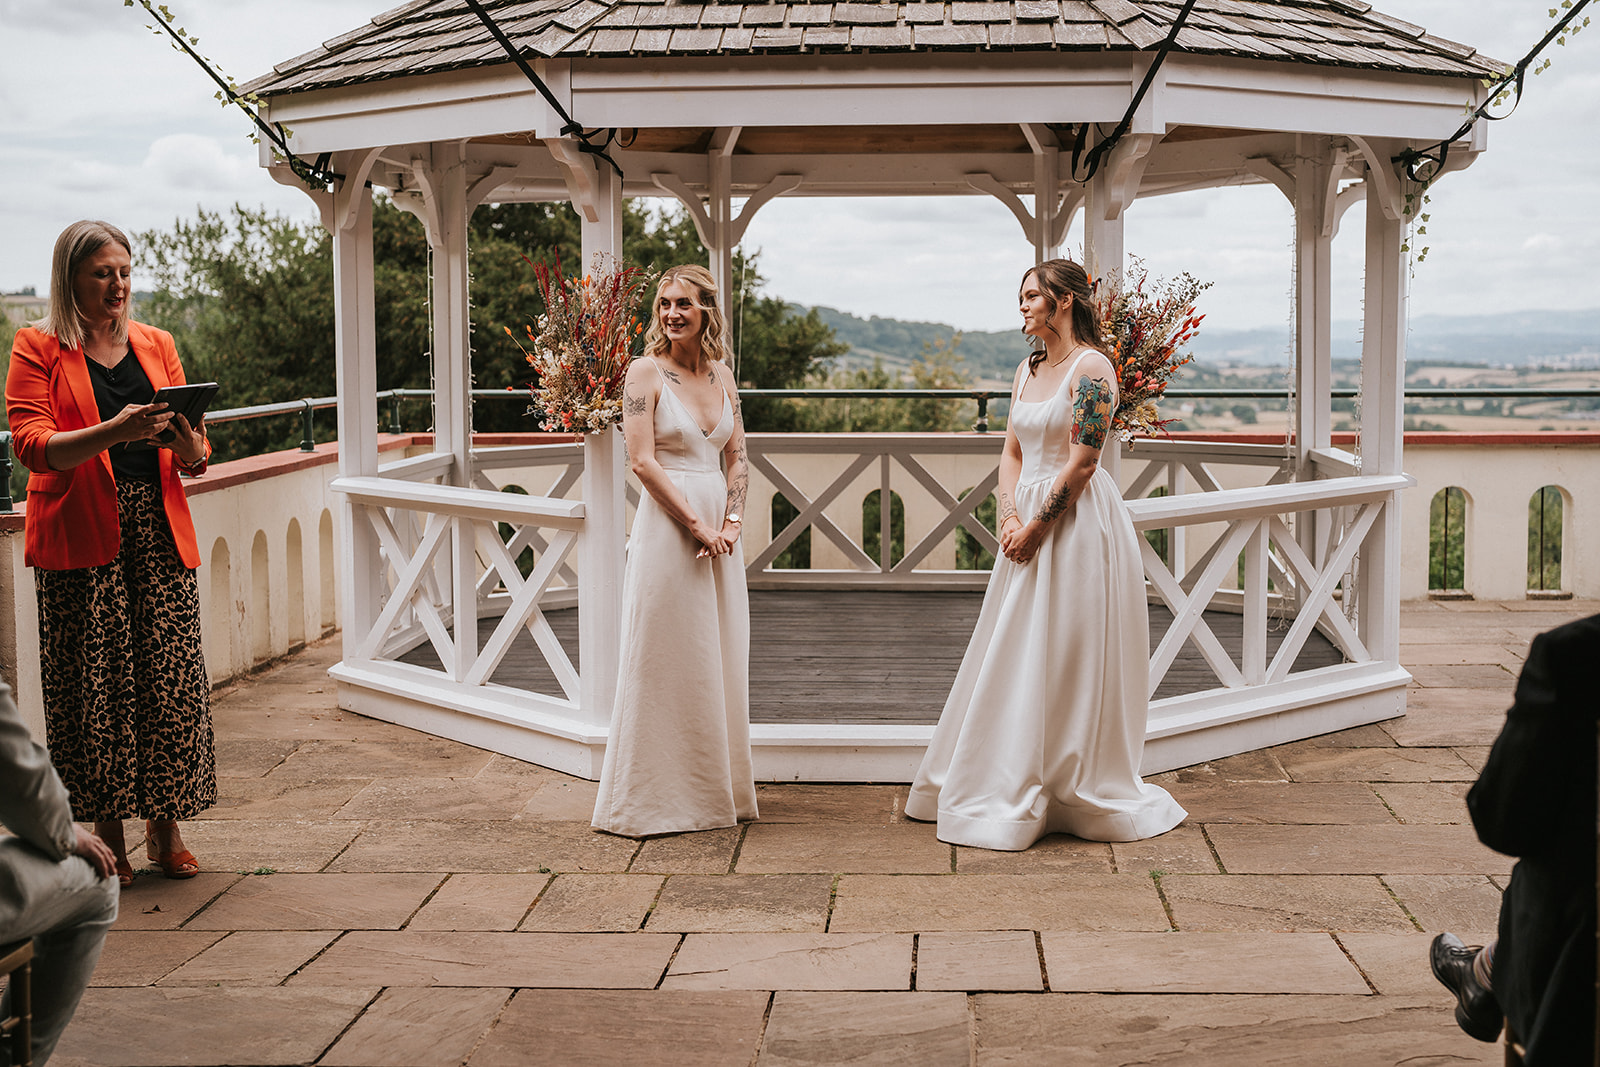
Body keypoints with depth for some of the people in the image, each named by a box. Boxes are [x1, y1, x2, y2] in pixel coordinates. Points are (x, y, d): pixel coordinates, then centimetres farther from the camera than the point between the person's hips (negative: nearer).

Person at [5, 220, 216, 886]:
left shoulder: (157, 345, 15)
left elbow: (195, 459, 14)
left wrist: (183, 436, -10)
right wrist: (113, 432, -23)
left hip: (159, 532, 3)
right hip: (81, 537, -3)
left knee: (173, 678, -2)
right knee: (94, 685, -3)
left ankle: (164, 825, 10)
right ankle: (107, 833, 8)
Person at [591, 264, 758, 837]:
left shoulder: (721, 375, 11)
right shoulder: (646, 372, -6)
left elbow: (737, 456, 12)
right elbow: (642, 461, -13)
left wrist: (731, 521, -3)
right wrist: (697, 524, -15)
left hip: (719, 533, 6)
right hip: (667, 527, -6)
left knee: (719, 662, 11)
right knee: (666, 665, -2)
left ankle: (716, 790, 22)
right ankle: (655, 798, 9)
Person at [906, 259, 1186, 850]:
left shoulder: (1091, 368, -12)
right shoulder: (1027, 370, 13)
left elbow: (1081, 464, -17)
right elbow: (1012, 452, 12)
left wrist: (1036, 527, -14)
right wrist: (1009, 517, -3)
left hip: (1077, 524, -8)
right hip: (1029, 524, 8)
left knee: (1066, 662, -2)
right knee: (1015, 662, 12)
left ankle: (1076, 793, 11)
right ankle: (1005, 787, 22)